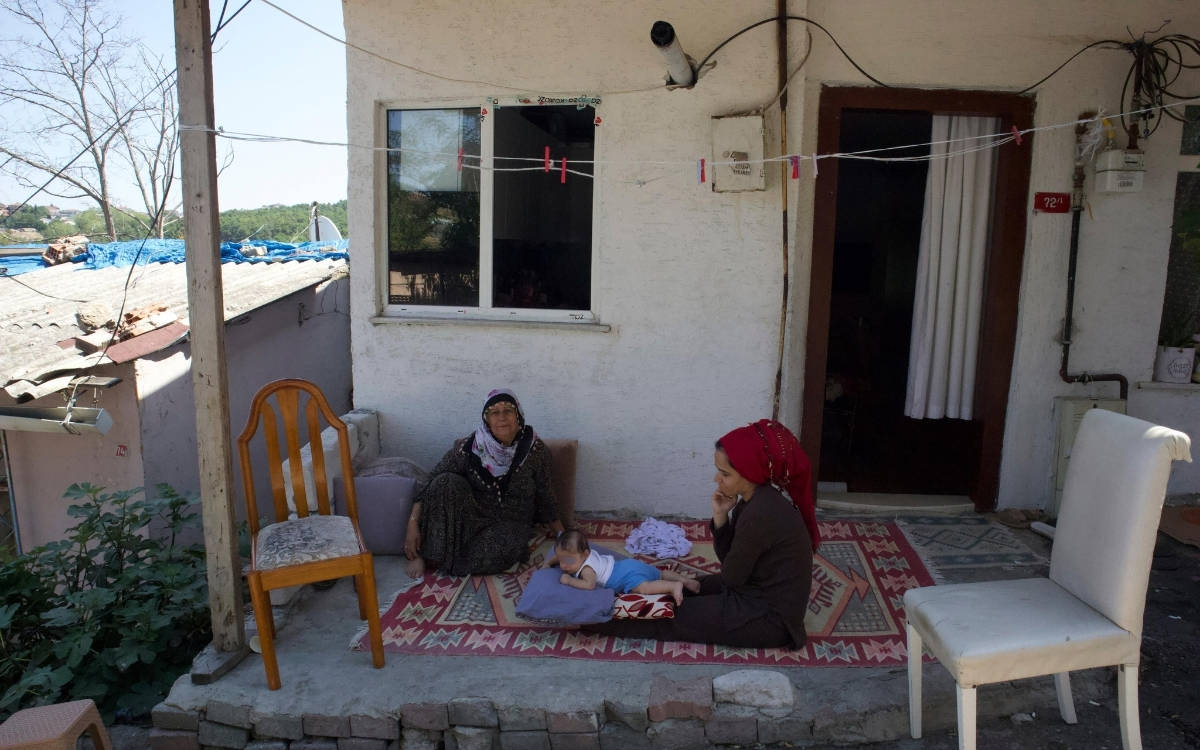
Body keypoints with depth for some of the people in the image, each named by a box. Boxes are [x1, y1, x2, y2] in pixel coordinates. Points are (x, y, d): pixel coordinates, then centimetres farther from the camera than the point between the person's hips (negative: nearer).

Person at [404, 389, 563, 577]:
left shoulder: (536, 450, -12)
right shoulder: (467, 447, -14)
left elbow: (544, 495, 1)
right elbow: (431, 484, -11)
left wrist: (561, 534, 6)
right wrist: (413, 524, -22)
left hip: (510, 522, 0)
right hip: (470, 514, 0)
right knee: (447, 482, -28)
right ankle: (424, 553, -18)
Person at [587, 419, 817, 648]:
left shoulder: (760, 514, -29)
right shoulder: (755, 499, 0)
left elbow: (730, 576, -18)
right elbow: (729, 562, 5)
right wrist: (720, 516, -10)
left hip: (769, 617, -9)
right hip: (758, 593, 9)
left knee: (672, 615, -4)